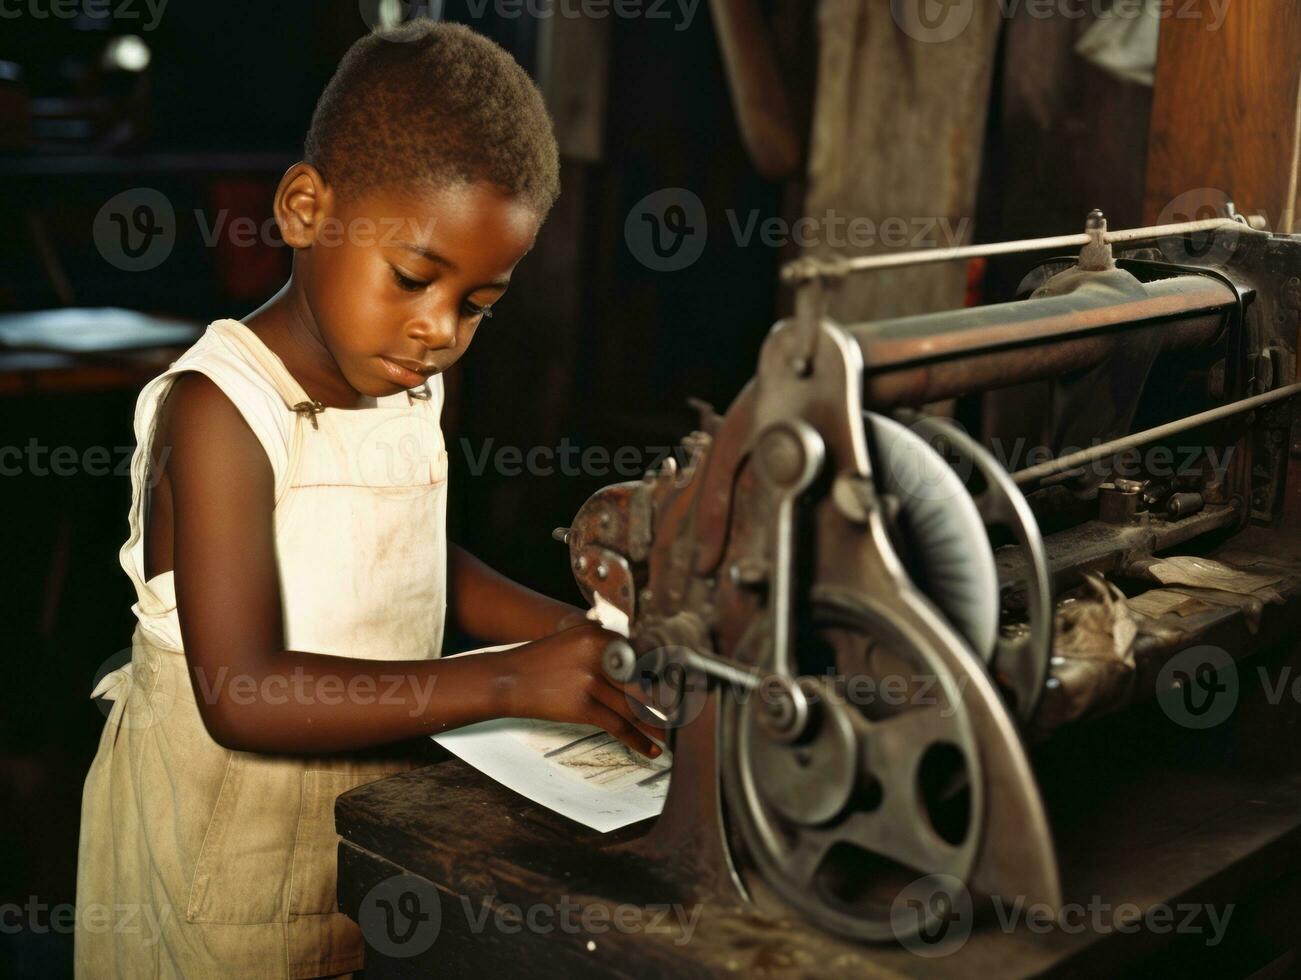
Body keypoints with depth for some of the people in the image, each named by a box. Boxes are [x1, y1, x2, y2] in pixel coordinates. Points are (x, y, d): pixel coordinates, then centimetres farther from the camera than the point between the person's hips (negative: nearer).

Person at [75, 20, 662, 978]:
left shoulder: (414, 384, 0)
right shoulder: (221, 409, -23)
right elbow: (242, 694, -31)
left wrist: (567, 629, -1)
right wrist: (507, 682, -35)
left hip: (376, 799, 7)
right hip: (231, 856, -7)